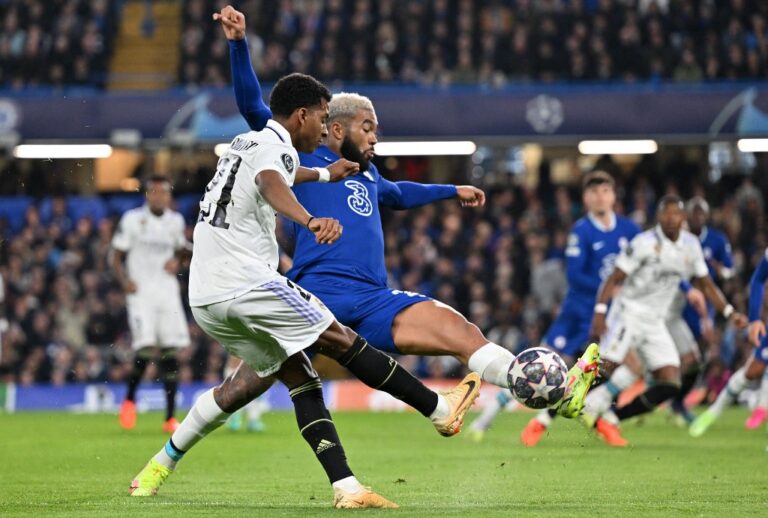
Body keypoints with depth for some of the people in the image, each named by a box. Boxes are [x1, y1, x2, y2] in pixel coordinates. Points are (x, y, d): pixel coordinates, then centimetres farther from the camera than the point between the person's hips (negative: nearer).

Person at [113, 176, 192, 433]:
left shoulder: (175, 221, 9)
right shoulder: (132, 219, -3)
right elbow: (116, 257, 1)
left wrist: (177, 260, 2)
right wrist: (125, 280, -16)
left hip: (167, 290, 4)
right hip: (141, 291, -4)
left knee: (170, 351, -1)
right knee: (146, 348, -18)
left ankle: (170, 417, 4)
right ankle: (130, 399, 9)